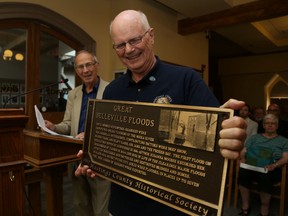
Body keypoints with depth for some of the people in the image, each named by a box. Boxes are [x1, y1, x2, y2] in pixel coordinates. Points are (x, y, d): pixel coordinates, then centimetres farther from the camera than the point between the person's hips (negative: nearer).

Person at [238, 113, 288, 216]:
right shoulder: (255, 137, 25)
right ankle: (245, 206, -17)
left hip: (270, 170, -2)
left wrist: (274, 165, -17)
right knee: (243, 172, -32)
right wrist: (243, 158, -7)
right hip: (251, 167, 2)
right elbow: (244, 151, 17)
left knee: (265, 176, -37)